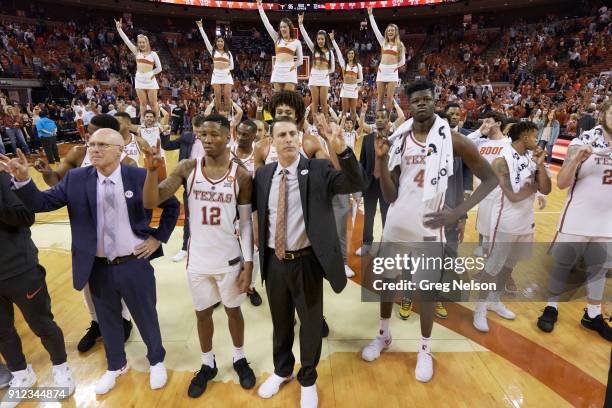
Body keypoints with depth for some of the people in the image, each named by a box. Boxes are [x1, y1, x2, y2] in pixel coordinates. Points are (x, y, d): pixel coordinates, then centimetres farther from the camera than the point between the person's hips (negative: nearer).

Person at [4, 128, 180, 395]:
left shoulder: (140, 177, -10)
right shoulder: (75, 179, -3)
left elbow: (172, 206, 0)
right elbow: (42, 203, -6)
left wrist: (158, 238, -4)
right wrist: (22, 179, -23)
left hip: (135, 264, -2)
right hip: (98, 268, 3)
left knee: (146, 317, 15)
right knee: (107, 320, 21)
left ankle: (156, 361, 42)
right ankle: (115, 365, 48)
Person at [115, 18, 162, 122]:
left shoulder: (153, 54, 3)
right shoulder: (136, 52, 10)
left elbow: (159, 68, 3)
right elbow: (126, 40, 6)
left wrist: (151, 74, -5)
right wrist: (119, 28, 2)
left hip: (150, 81, -3)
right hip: (139, 80, 3)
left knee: (153, 103, -1)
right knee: (143, 103, 5)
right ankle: (142, 122, 8)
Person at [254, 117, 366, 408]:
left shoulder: (318, 170, -9)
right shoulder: (263, 174, 2)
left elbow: (357, 185, -21)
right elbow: (251, 207, 14)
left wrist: (342, 150, -32)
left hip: (306, 261, -3)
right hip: (274, 262, 3)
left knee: (310, 323, 16)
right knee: (280, 321, 23)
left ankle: (308, 380, 42)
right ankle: (282, 371, 50)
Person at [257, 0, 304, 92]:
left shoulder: (296, 42, 9)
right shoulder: (277, 38, 13)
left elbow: (300, 60, 11)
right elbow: (267, 23, 11)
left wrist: (293, 65, -7)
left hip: (290, 72, -2)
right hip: (278, 71, 2)